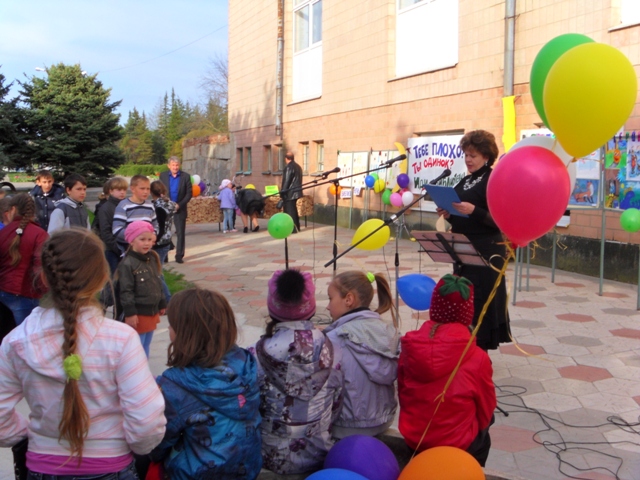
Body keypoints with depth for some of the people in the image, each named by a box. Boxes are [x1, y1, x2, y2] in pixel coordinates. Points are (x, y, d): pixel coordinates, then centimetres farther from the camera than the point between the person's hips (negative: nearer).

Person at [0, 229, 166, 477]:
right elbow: (146, 422, -21)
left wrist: (28, 433, 11)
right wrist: (140, 446, -1)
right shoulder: (120, 340, -21)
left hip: (41, 468, 2)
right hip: (109, 469, -2)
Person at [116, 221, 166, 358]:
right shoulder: (127, 264, -18)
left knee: (146, 346, 18)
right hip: (138, 314, -8)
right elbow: (125, 291, -19)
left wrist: (162, 304, 18)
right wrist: (130, 313, -21)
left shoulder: (153, 259, 8)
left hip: (152, 312, 8)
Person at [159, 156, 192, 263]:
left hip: (180, 209, -1)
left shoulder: (186, 176, 1)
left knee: (180, 233, 1)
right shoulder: (163, 176, 5)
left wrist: (180, 205, -11)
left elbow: (189, 193, -1)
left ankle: (179, 255, 9)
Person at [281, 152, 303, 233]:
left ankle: (292, 229, -3)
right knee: (294, 210, 16)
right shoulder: (298, 166, 11)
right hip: (297, 192, 9)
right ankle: (296, 227, 22)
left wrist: (282, 192, -12)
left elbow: (286, 181, -17)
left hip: (289, 193, -9)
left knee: (289, 211, -3)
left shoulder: (288, 167, -16)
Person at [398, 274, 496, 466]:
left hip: (412, 440, 4)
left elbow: (403, 396, 1)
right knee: (482, 439, 31)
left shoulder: (409, 348, -12)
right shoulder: (477, 358, -21)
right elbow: (486, 410, -6)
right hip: (456, 445, -3)